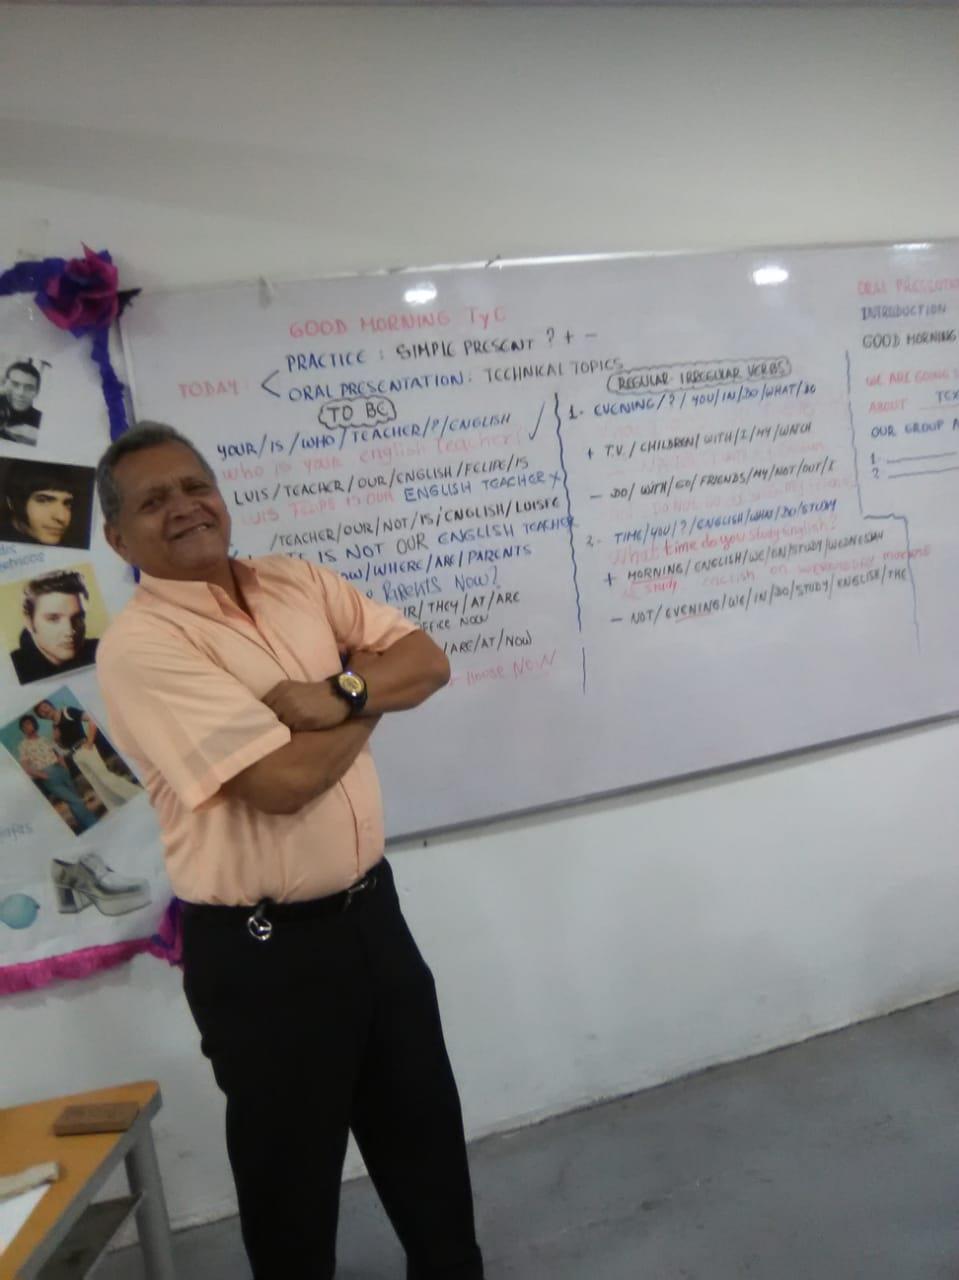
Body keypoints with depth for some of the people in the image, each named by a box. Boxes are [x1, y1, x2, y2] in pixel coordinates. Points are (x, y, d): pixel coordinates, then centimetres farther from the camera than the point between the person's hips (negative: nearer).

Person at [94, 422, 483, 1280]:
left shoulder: (298, 583, 4)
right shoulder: (139, 647, -18)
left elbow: (426, 660, 2)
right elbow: (285, 778, -26)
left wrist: (340, 692, -17)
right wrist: (371, 702, -9)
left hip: (370, 908, 7)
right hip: (262, 949, -6)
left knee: (427, 1130, 24)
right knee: (292, 1169, 15)